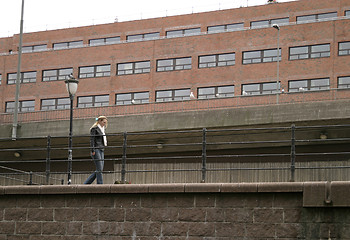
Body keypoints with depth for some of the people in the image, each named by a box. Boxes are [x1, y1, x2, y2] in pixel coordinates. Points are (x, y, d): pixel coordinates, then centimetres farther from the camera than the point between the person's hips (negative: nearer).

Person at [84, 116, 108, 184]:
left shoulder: (102, 129, 22)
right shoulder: (94, 128, -4)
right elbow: (92, 140, -10)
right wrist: (93, 150, -18)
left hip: (101, 150, 9)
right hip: (96, 150, -9)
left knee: (100, 169, 5)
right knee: (99, 169, -12)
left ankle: (86, 183, 10)